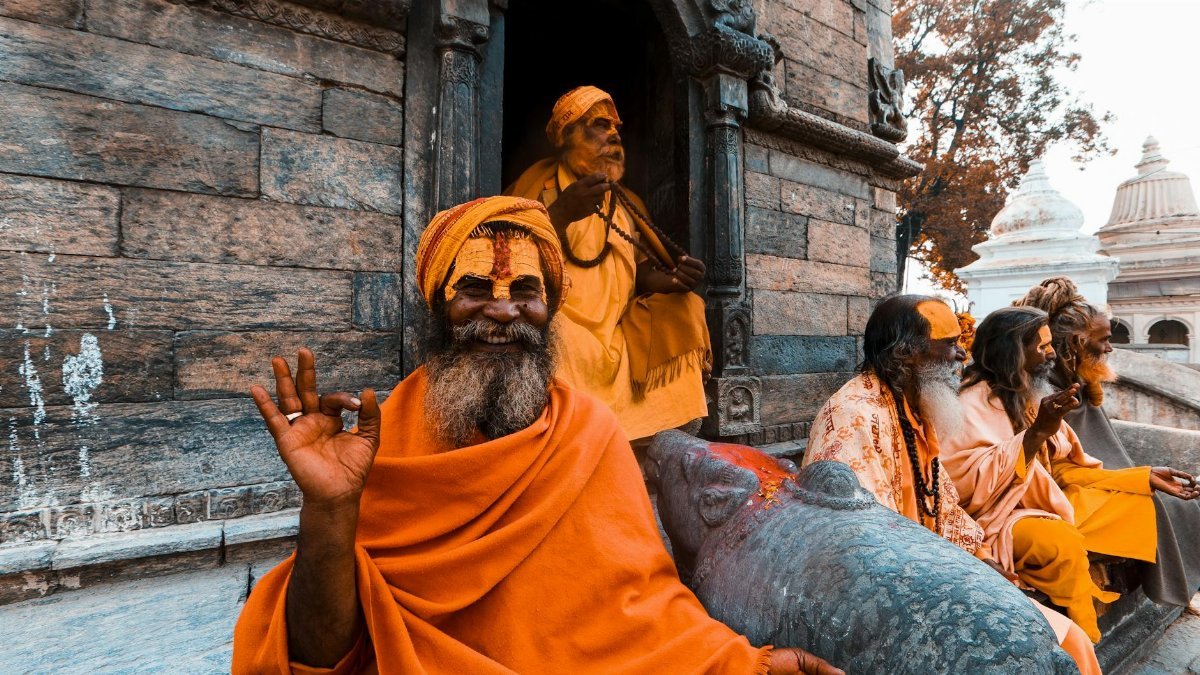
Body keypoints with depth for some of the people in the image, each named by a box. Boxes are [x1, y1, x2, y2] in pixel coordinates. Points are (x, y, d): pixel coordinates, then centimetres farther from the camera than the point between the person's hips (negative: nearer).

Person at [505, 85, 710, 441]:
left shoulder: (628, 206, 20)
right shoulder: (540, 185, 3)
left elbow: (635, 274, 18)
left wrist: (668, 280, -4)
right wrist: (560, 215, -22)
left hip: (616, 344, 7)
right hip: (556, 337, -6)